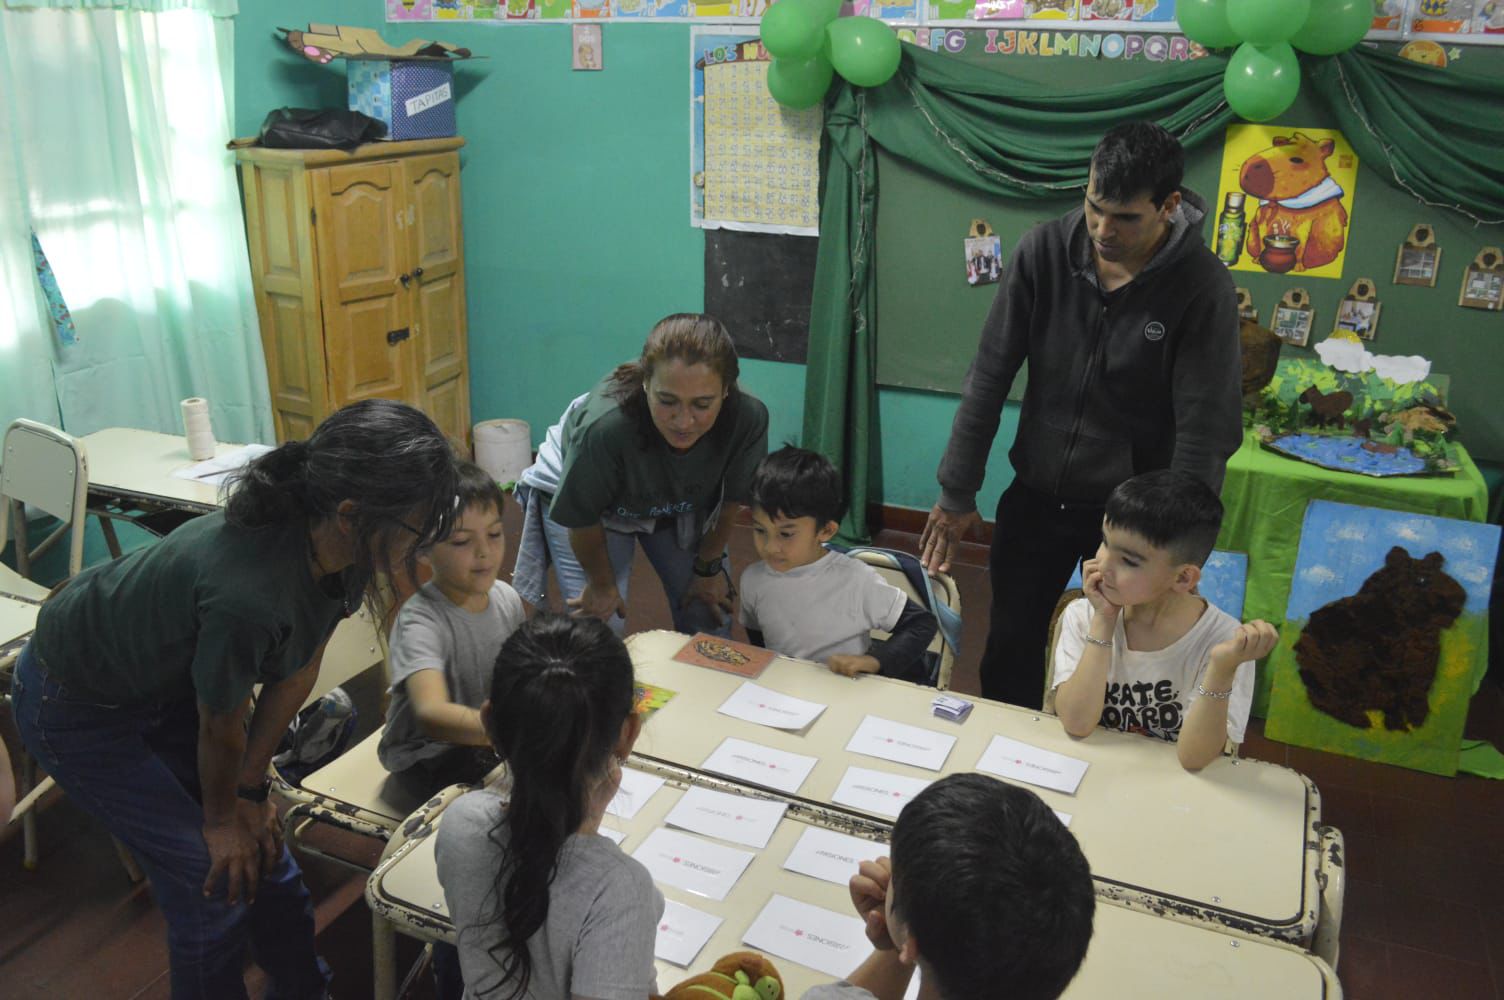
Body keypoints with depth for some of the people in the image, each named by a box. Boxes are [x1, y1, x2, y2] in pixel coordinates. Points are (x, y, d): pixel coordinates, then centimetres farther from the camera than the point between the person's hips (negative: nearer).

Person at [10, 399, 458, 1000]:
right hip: (76, 704, -6)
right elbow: (221, 729, -23)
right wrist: (221, 815, -4)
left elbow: (296, 674, -6)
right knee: (214, 878, -3)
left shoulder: (336, 548, -21)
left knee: (260, 845, 11)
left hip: (169, 676, 6)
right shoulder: (248, 594, -43)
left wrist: (249, 791, 1)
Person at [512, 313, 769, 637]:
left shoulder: (748, 419, -34)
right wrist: (602, 585, -7)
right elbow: (582, 517, -23)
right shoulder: (605, 426, -43)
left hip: (678, 505, 3)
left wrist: (708, 567, 1)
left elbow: (727, 503, -13)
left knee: (711, 610, 6)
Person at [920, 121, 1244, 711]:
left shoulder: (1202, 288, -17)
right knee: (1010, 649, 15)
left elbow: (1205, 431, -17)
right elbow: (990, 378, -6)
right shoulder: (1044, 252, -10)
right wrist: (956, 494, -4)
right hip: (1035, 496, 3)